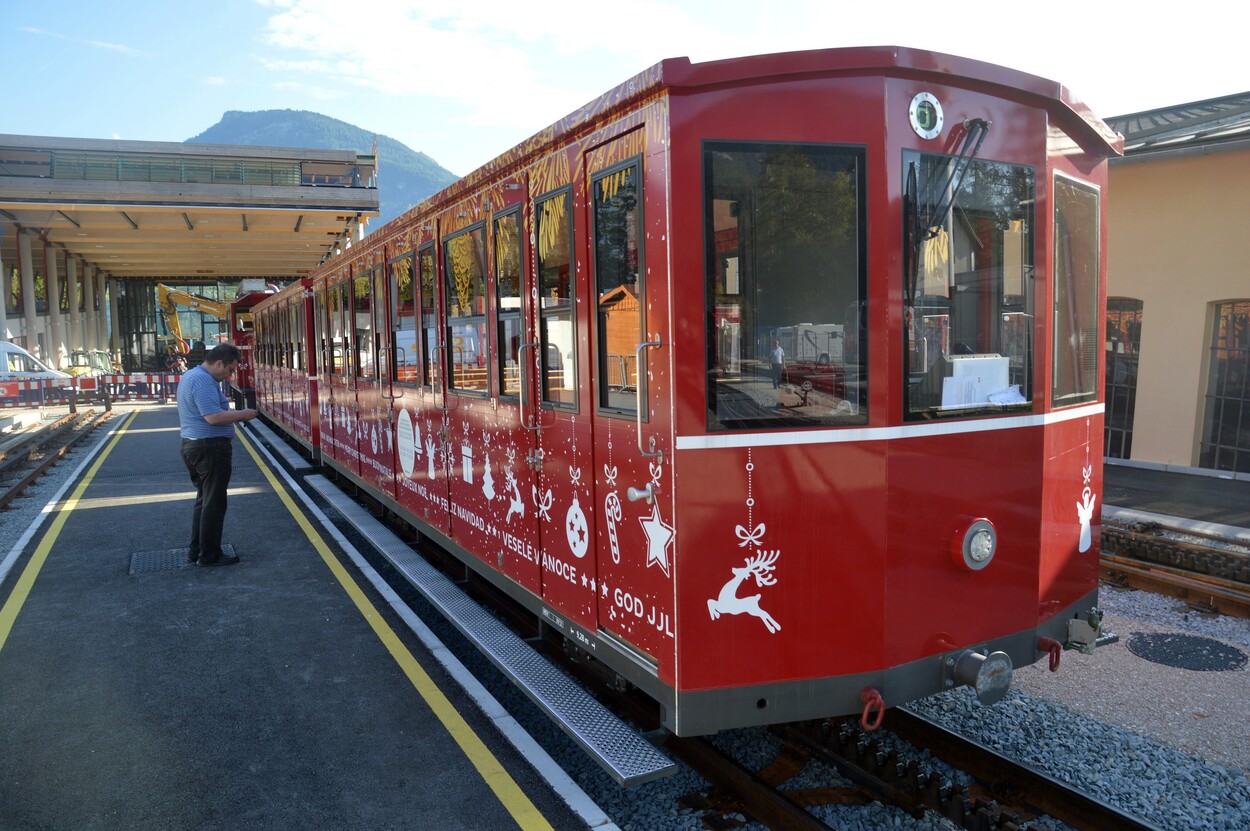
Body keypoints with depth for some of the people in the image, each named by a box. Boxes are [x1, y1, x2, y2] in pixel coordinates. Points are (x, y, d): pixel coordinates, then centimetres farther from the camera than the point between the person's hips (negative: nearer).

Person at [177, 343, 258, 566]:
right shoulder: (203, 380, -18)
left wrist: (234, 415, 13)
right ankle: (209, 555, 5)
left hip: (192, 445, 11)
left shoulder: (190, 376, 16)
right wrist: (242, 414, -14)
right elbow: (213, 416, -27)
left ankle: (196, 550, 25)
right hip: (210, 447, -11)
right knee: (214, 503, -1)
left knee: (204, 500, 19)